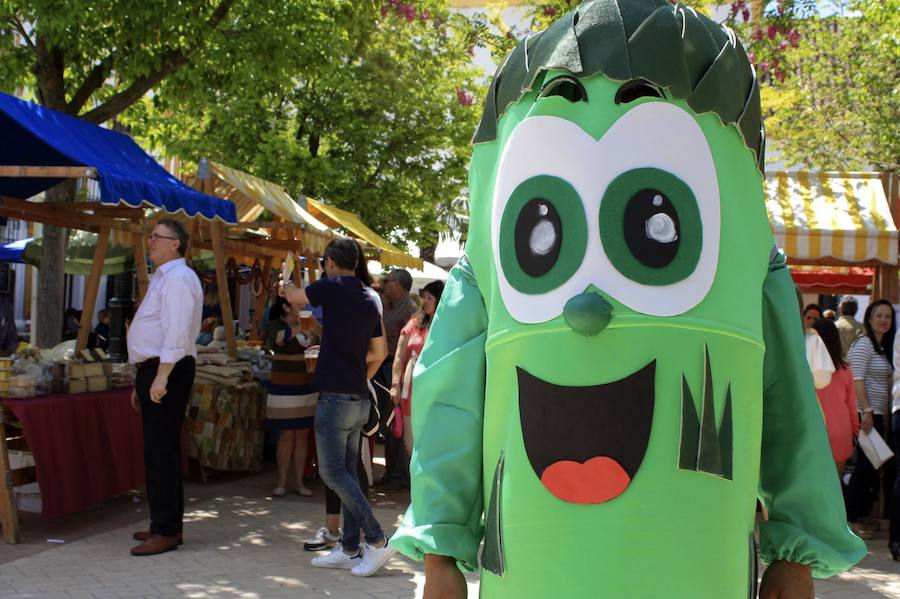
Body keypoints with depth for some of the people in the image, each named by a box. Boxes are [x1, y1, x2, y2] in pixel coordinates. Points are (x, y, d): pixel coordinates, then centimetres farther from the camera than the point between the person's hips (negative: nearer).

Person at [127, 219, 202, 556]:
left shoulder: (178, 278, -12)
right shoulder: (162, 278, 21)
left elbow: (177, 332, -22)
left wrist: (161, 377, -28)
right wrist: (142, 381, 23)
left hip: (168, 371, -11)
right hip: (154, 371, 11)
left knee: (161, 452, -9)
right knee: (159, 451, 14)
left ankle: (166, 532, -6)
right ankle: (166, 525, 22)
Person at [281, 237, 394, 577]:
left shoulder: (331, 288, -8)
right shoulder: (369, 301, 13)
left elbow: (293, 297, 11)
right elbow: (379, 352, 19)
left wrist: (285, 287, 32)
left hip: (335, 396, -8)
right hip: (359, 399, 8)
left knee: (333, 472, -7)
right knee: (347, 473, 10)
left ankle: (377, 540, -12)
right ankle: (350, 549, 12)